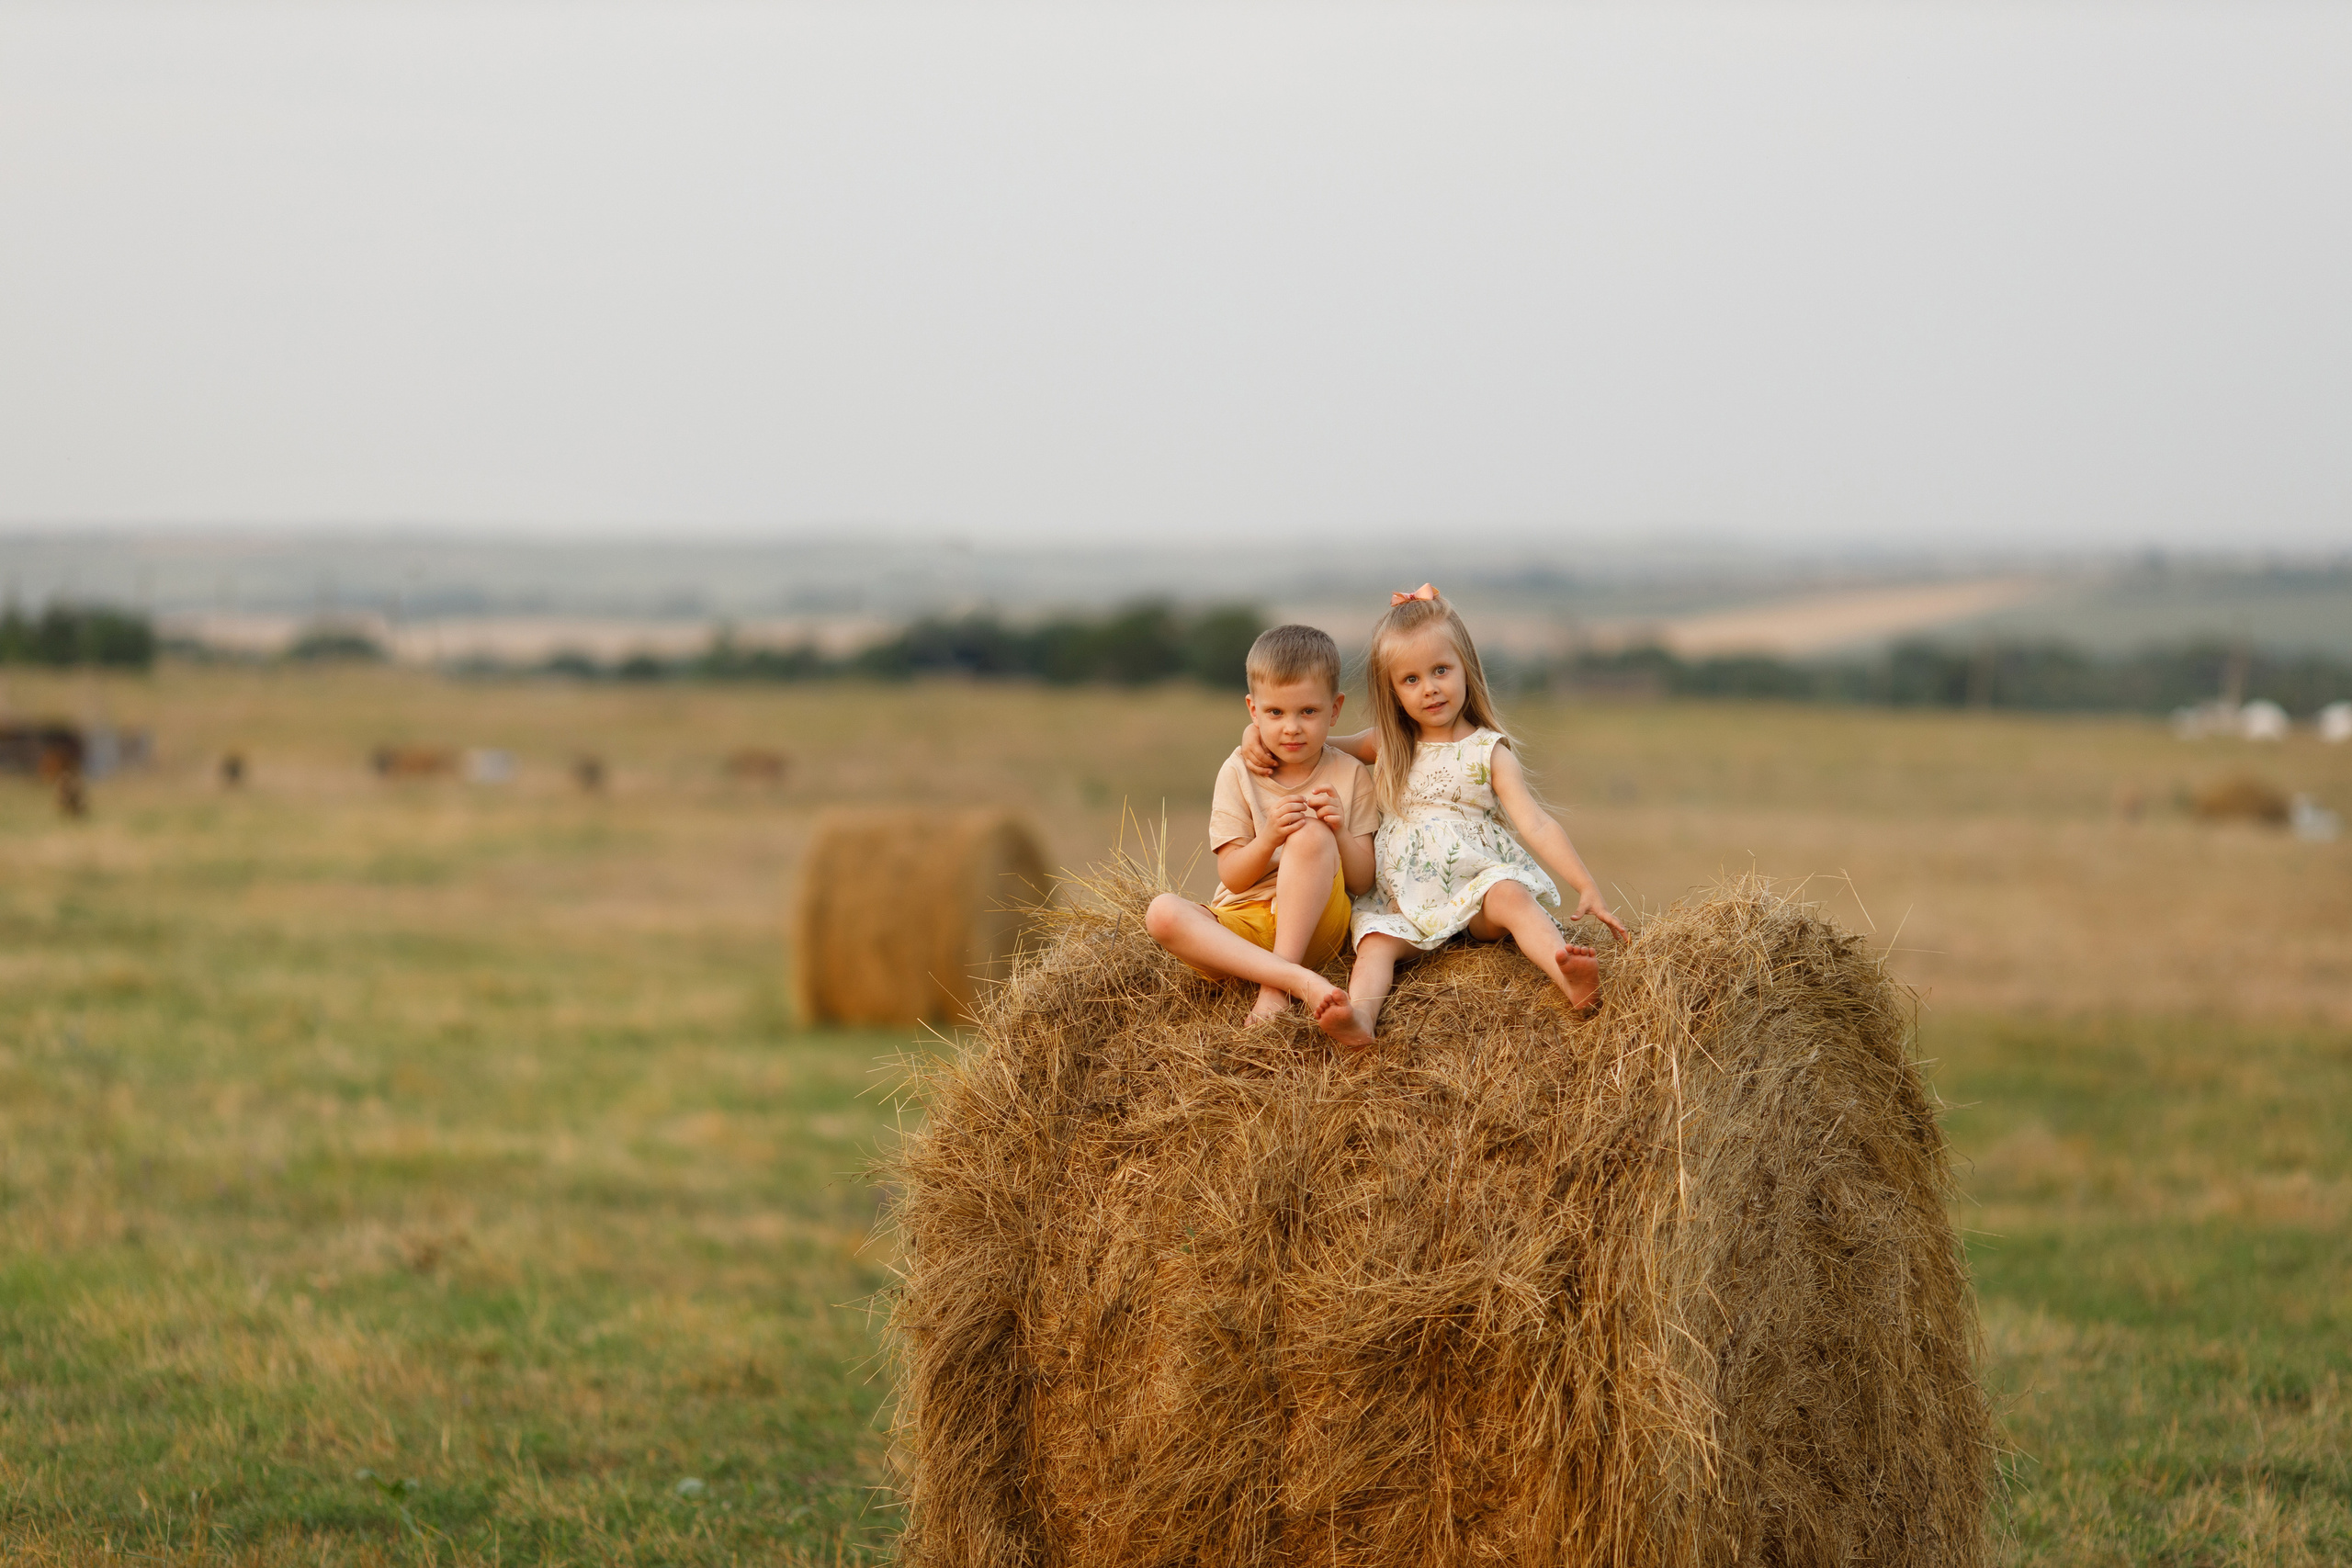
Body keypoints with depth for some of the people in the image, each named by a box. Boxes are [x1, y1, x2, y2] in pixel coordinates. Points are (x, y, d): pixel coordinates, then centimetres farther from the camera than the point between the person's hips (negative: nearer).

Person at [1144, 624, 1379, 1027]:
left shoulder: (1350, 775, 7)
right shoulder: (1239, 772, 7)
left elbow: (1362, 882, 3)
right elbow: (1232, 877, -1)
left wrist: (1340, 833, -17)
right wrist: (1268, 839, -21)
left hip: (1313, 926, -2)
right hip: (1242, 926, 2)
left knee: (1312, 833, -29)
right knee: (1162, 912, -29)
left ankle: (1275, 989, -32)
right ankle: (1299, 980, -44)